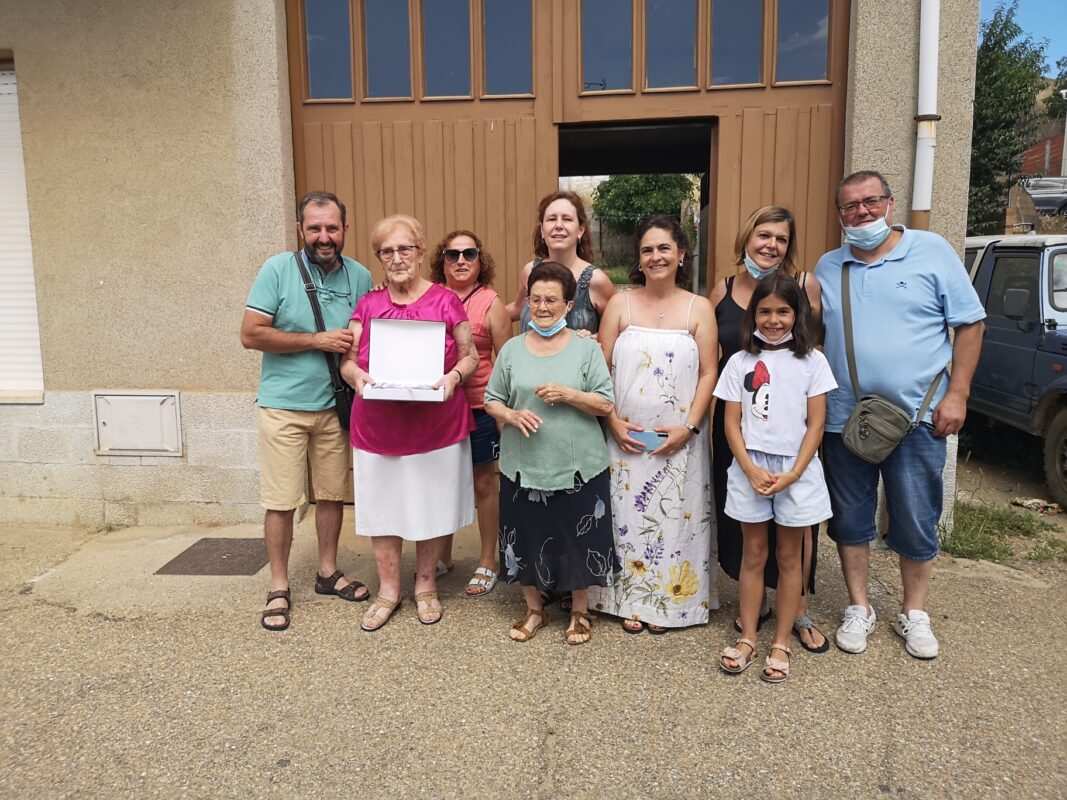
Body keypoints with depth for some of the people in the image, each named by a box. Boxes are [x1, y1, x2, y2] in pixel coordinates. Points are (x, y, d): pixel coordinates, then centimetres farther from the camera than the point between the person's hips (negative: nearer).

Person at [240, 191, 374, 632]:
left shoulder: (360, 276, 2)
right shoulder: (278, 269, -8)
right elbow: (251, 335, -13)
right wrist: (317, 340, -16)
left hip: (335, 406, 4)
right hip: (283, 406, -3)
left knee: (332, 493, 12)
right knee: (280, 501, 2)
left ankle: (328, 572, 30)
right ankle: (279, 588, 17)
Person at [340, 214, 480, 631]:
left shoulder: (446, 300, -1)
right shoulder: (368, 304, 7)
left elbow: (470, 356, 3)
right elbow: (347, 360, 6)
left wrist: (454, 376, -18)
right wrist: (357, 375, -16)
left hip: (435, 426, -2)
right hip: (378, 428, 2)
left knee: (430, 507, 9)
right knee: (381, 507, 9)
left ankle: (426, 585, 29)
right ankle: (388, 589, 26)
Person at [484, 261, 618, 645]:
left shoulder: (587, 348, -2)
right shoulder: (512, 349, 3)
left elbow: (606, 404, -4)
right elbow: (491, 400, 6)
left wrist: (568, 395, -18)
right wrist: (511, 416, -14)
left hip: (578, 466, -2)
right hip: (524, 465, 2)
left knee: (579, 540, 8)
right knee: (527, 539, 12)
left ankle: (580, 612, 31)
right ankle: (534, 609, 34)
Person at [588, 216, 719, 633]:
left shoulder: (699, 308, 2)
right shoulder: (620, 304, 2)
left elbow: (708, 374, -1)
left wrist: (689, 427, -11)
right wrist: (613, 421, -9)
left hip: (679, 439, 0)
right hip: (626, 436, 0)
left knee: (674, 517, 7)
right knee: (627, 516, 7)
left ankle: (668, 600, 25)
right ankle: (630, 600, 23)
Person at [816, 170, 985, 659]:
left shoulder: (932, 251, -1)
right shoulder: (827, 268, 8)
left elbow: (969, 323, 0)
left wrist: (957, 394, -8)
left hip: (918, 416, -2)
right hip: (843, 418, 3)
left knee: (916, 522, 7)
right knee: (851, 519, 11)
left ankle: (914, 614, 27)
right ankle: (859, 609, 27)